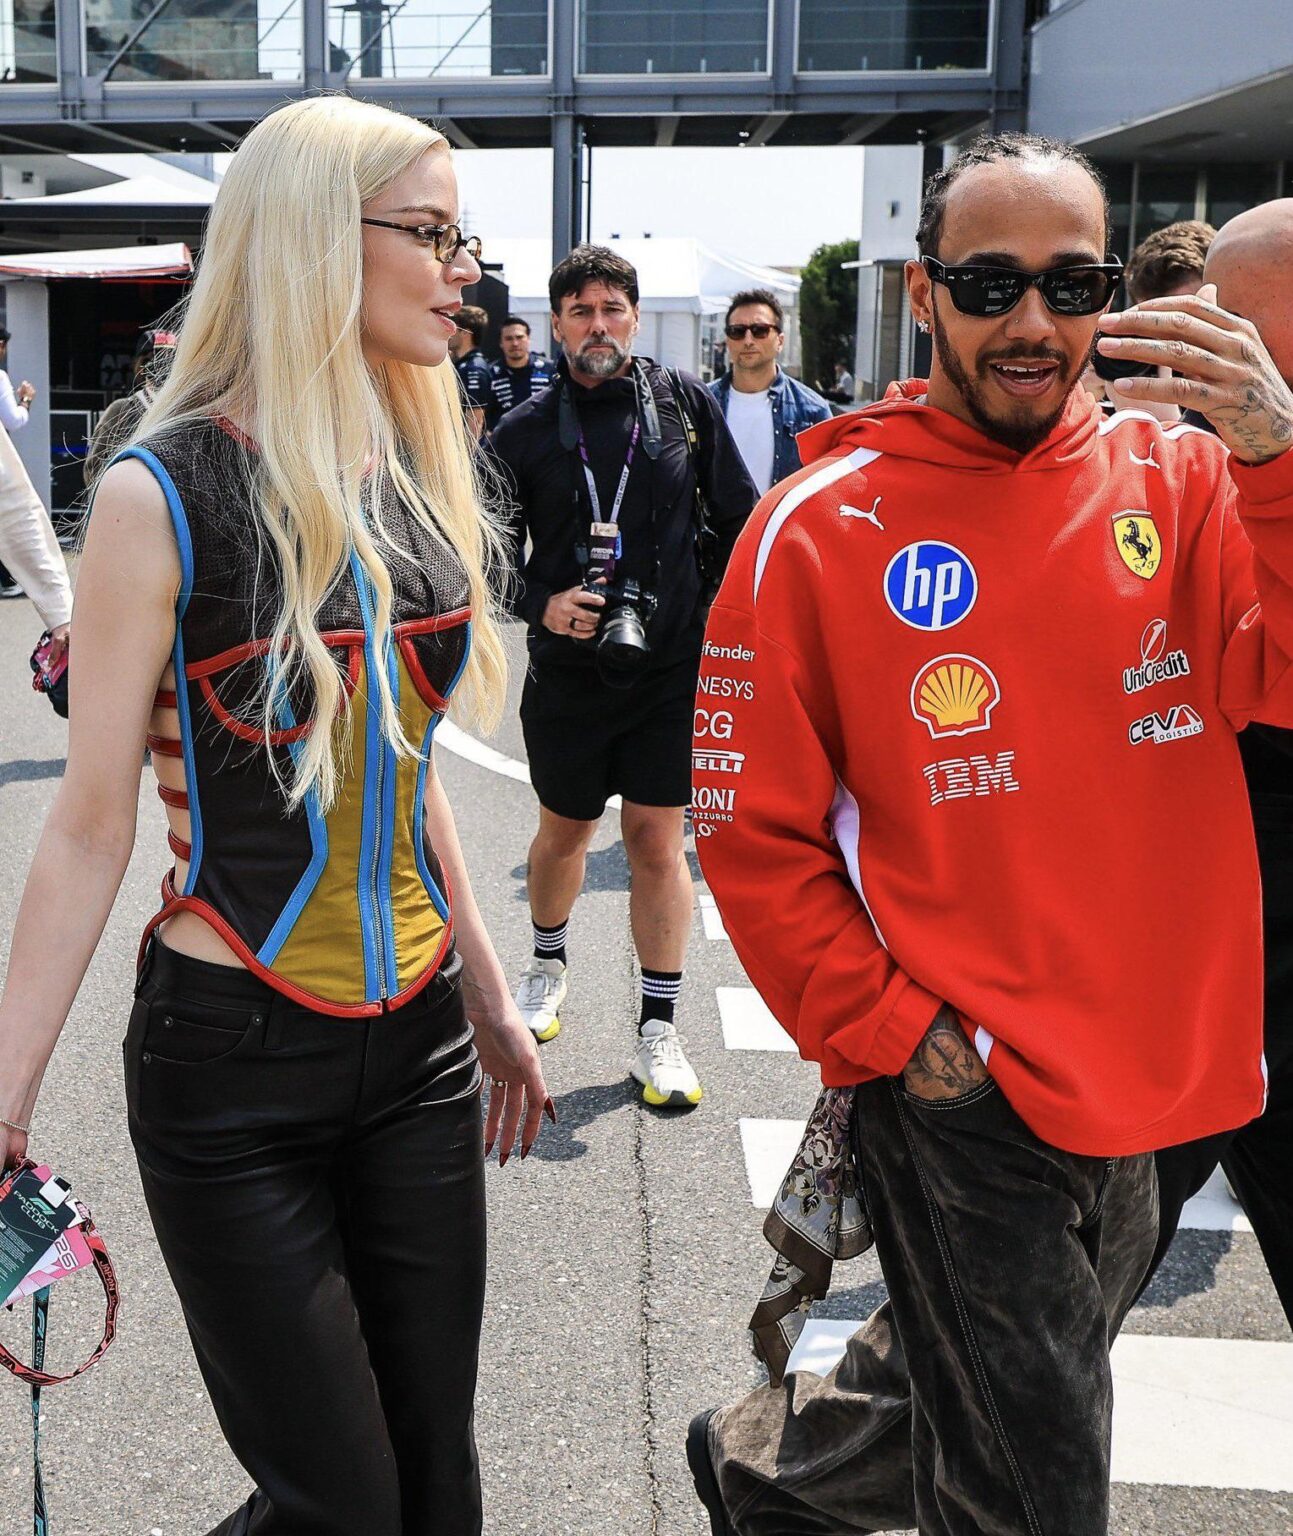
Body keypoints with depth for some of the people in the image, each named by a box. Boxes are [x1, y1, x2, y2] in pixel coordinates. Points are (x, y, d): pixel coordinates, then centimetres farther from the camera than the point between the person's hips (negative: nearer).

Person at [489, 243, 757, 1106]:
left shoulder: (685, 403, 1)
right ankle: (548, 965, 42)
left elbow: (740, 524, 6)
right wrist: (542, 604, -13)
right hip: (568, 670, 1)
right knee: (565, 828, 16)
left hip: (673, 666, -1)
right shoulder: (526, 432, 0)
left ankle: (660, 1028, 8)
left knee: (657, 838, -1)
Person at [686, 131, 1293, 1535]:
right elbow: (756, 837, -7)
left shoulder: (1177, 479, -1)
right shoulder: (823, 528, -10)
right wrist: (893, 1035, -10)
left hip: (1147, 1093, 5)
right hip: (963, 1095, -4)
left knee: (965, 1403, 25)